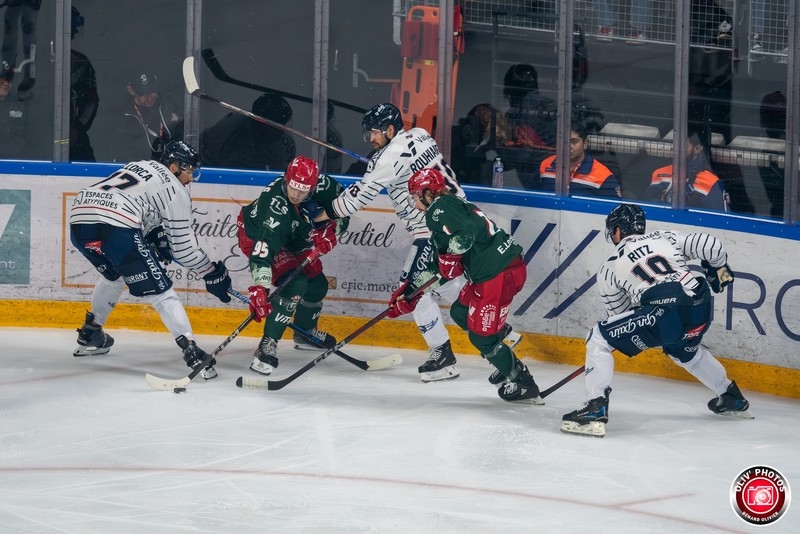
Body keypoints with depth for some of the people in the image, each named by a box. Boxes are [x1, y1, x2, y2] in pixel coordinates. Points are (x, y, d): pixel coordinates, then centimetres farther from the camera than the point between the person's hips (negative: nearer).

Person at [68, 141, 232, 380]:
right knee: (160, 292, -2)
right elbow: (183, 246, 10)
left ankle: (89, 335, 43)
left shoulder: (140, 166, 31)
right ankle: (191, 352, -12)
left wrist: (157, 237, 35)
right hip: (115, 228, -8)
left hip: (79, 217, 8)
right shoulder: (175, 190, 10)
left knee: (114, 275, 36)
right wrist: (213, 273, 19)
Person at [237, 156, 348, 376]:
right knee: (295, 285, -26)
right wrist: (260, 287, -56)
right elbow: (263, 249, -48)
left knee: (317, 285, 15)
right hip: (256, 236, -7)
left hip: (293, 239, 7)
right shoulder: (276, 207, -42)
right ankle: (267, 346, -23)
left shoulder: (321, 185, -25)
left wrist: (331, 230, -20)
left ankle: (305, 333, 42)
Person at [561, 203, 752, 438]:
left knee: (598, 339, 4)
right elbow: (710, 245, 12)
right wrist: (719, 268, 32)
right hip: (701, 311, 6)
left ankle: (596, 409, -11)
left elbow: (620, 313, 23)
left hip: (664, 315, -6)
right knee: (684, 350, 39)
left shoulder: (609, 269, 15)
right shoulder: (667, 238, 21)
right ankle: (732, 398, 50)